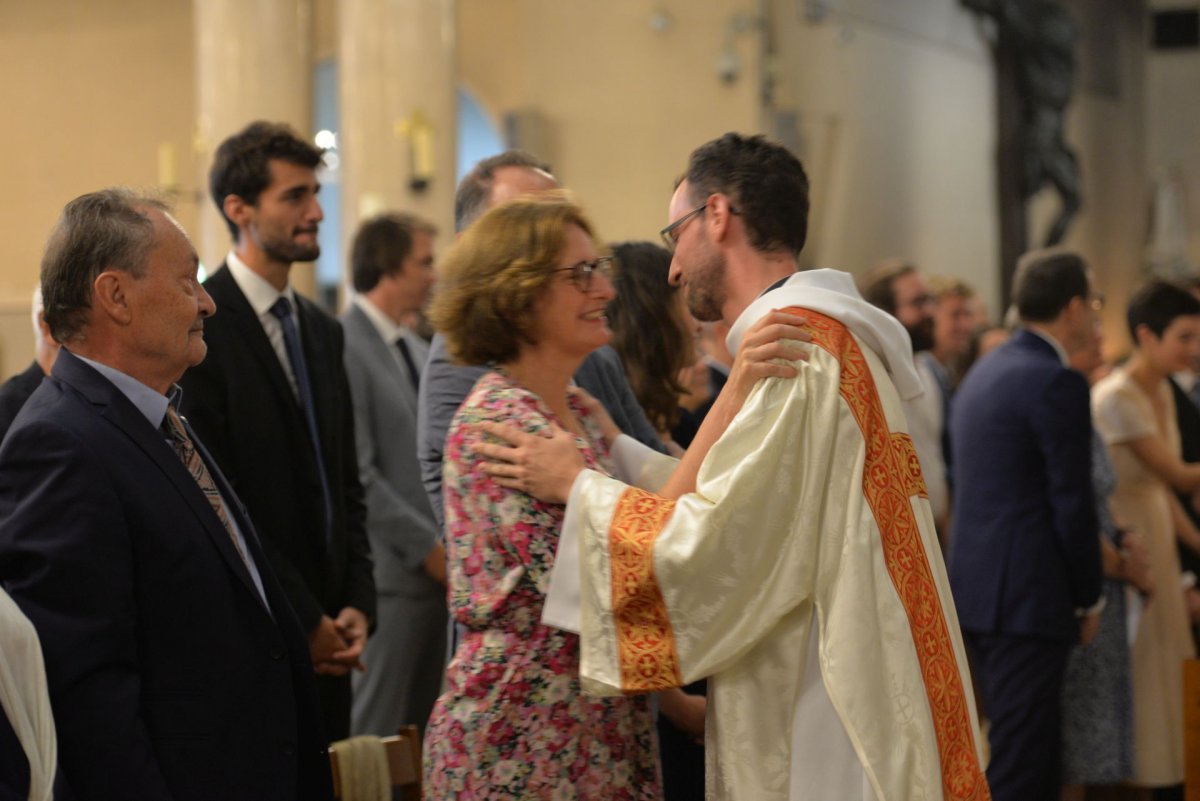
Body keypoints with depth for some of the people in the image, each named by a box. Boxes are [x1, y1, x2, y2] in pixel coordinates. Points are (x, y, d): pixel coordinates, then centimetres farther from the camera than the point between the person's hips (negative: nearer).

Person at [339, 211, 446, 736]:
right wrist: (429, 547, -13)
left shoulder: (416, 351, 17)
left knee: (425, 729, 10)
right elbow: (356, 474, -16)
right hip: (388, 574, -8)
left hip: (434, 570, 8)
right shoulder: (345, 347, -12)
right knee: (377, 734, -4)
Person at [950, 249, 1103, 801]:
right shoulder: (1058, 384, -14)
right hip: (1028, 597, -9)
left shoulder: (984, 372, 14)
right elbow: (1072, 503, -15)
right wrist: (1088, 598, -2)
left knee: (1028, 754, 17)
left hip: (975, 589, 9)